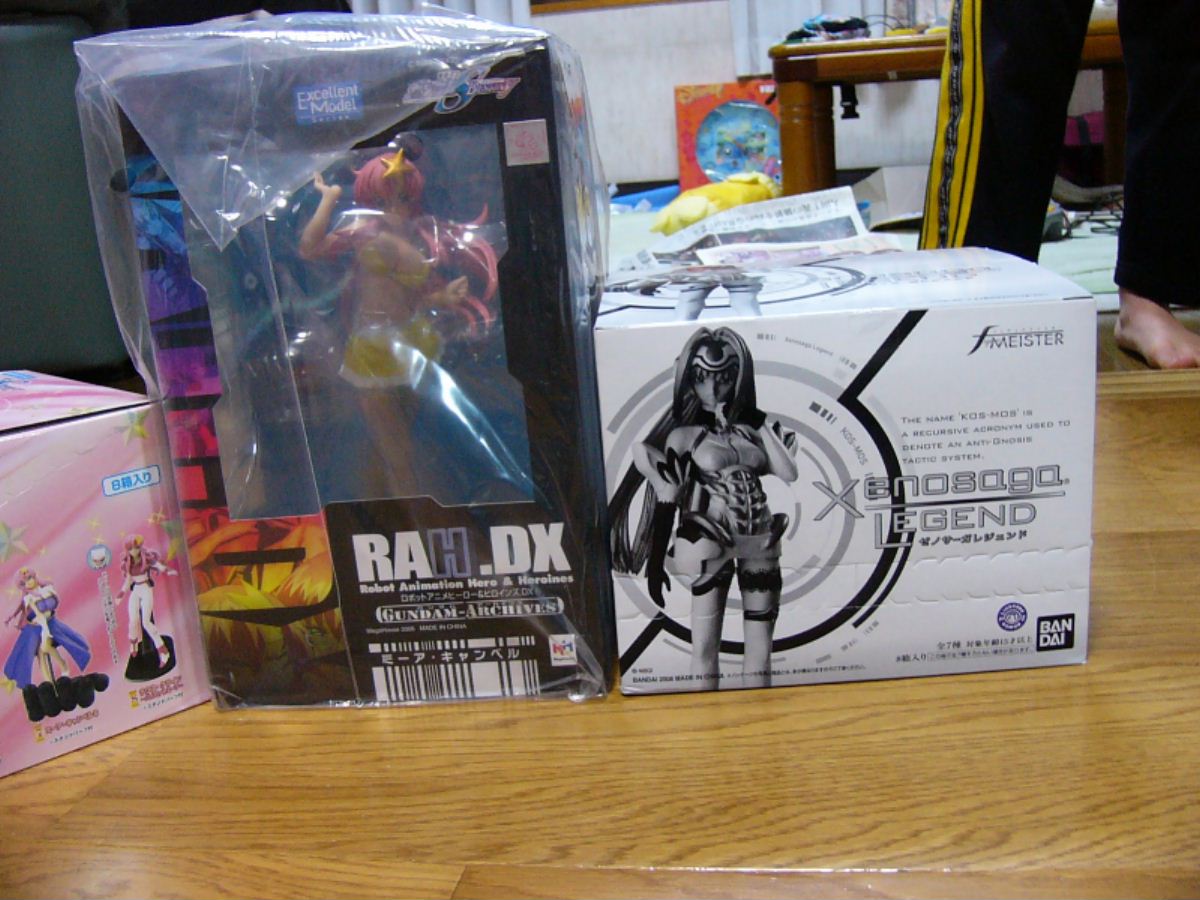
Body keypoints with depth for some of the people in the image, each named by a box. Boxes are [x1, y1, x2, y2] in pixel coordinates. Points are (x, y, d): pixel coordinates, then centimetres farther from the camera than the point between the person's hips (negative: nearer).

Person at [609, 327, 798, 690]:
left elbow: (789, 472, -4)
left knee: (760, 644, 9)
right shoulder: (683, 436, -1)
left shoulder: (754, 426, 9)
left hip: (760, 546, 4)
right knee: (705, 645, -3)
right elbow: (666, 501, -3)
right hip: (711, 547, -4)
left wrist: (761, 424, -3)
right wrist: (655, 561, -5)